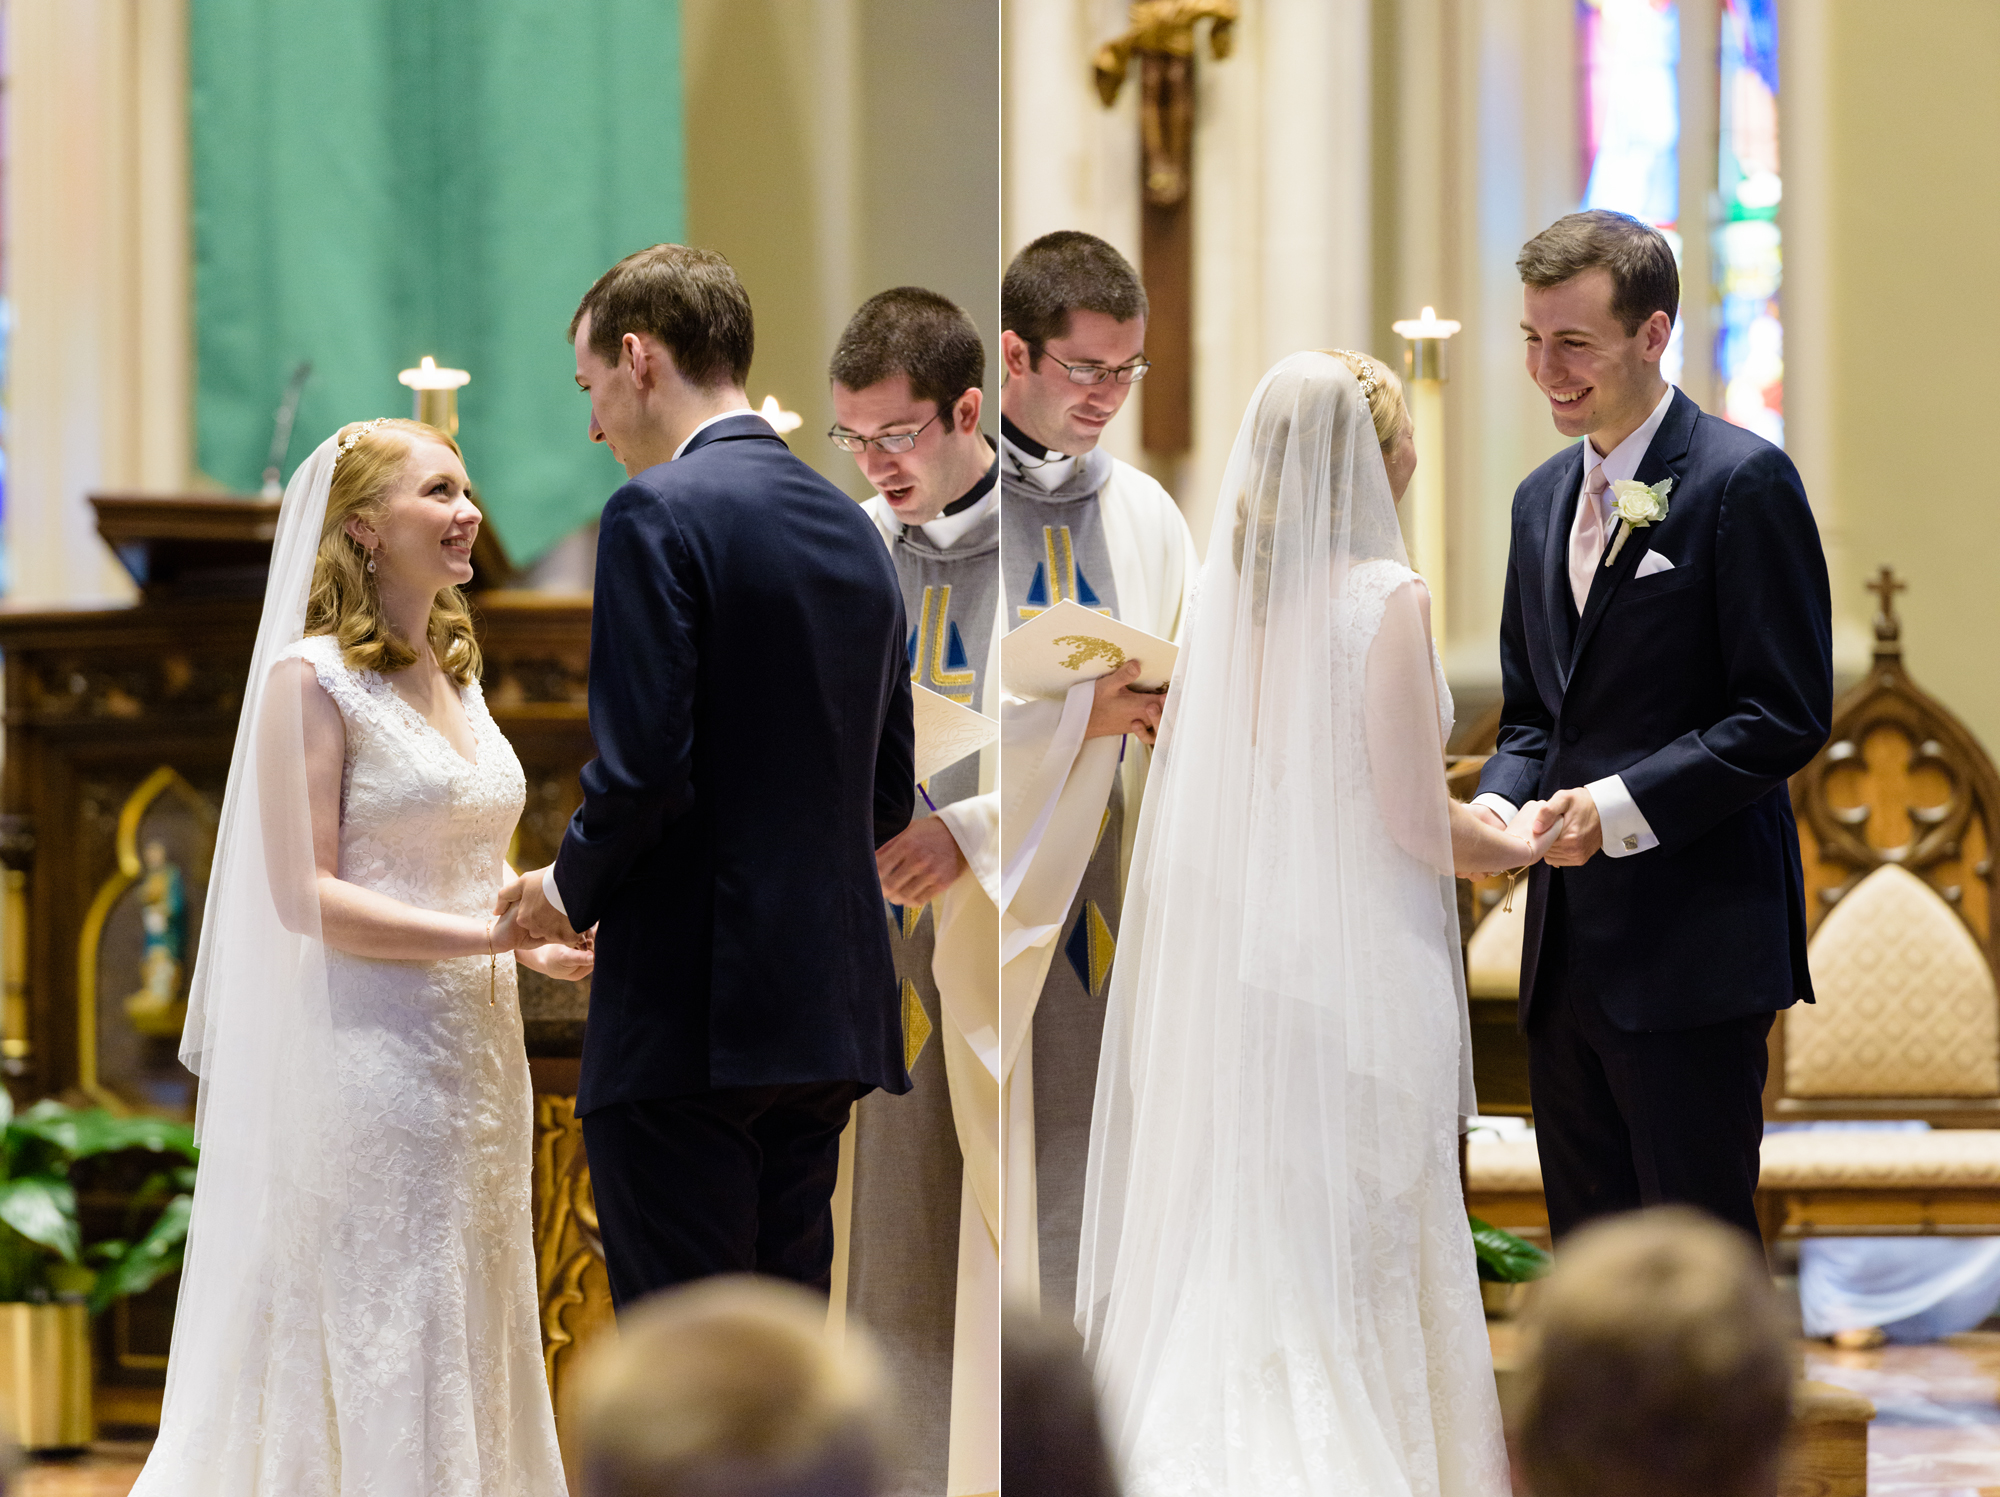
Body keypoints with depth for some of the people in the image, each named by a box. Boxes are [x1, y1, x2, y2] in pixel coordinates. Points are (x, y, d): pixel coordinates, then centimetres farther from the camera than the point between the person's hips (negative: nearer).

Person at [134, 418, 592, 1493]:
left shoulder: (454, 675, 15)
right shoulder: (312, 678, -9)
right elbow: (305, 896, -15)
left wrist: (540, 946, 3)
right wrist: (487, 931, -19)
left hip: (477, 1050, 8)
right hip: (370, 1052, -8)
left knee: (469, 1348, 10)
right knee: (384, 1347, -4)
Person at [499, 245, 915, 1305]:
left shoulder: (660, 514, -10)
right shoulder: (853, 531, 15)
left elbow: (644, 764, -18)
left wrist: (571, 888, -1)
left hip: (689, 1018, -8)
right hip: (829, 1011, 8)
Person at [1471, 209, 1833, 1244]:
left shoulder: (1742, 482, -8)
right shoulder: (1543, 499, 16)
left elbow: (1786, 716, -12)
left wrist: (1624, 806, -19)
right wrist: (1499, 800, 0)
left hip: (1694, 955, -8)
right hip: (1568, 953, 8)